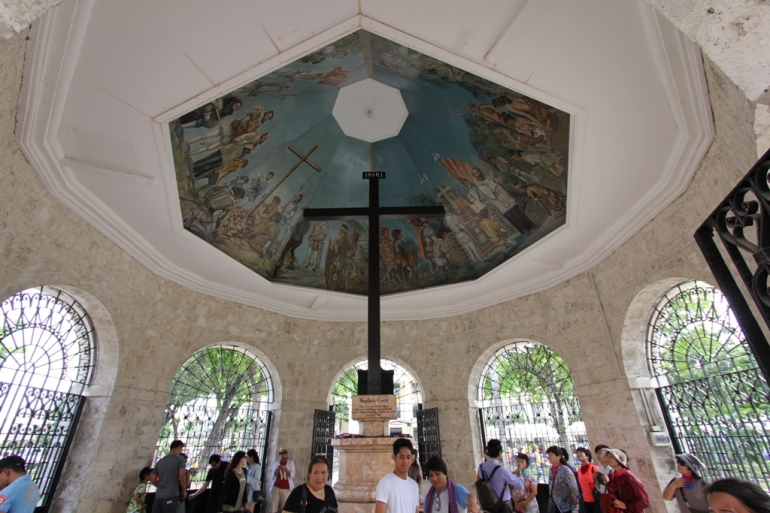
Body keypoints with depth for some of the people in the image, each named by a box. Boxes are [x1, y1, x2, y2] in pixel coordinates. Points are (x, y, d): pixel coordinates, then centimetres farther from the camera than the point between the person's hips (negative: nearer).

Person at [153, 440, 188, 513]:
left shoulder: (160, 461, 17)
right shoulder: (180, 458, -2)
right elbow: (182, 477, -9)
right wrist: (184, 491, 5)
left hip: (158, 496, 6)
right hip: (171, 496, -6)